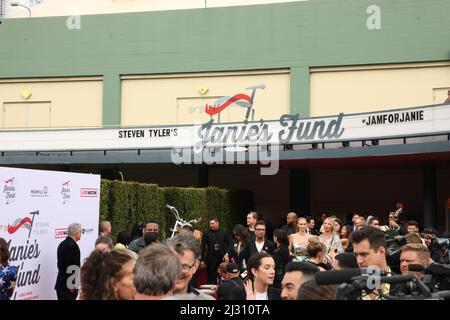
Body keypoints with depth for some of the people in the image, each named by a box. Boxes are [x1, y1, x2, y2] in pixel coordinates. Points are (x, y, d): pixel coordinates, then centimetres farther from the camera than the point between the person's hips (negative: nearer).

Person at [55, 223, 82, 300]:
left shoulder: (62, 244, 12)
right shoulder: (73, 246, -17)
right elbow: (72, 266, -21)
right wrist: (74, 285, -15)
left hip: (60, 283, 9)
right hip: (69, 286, -9)